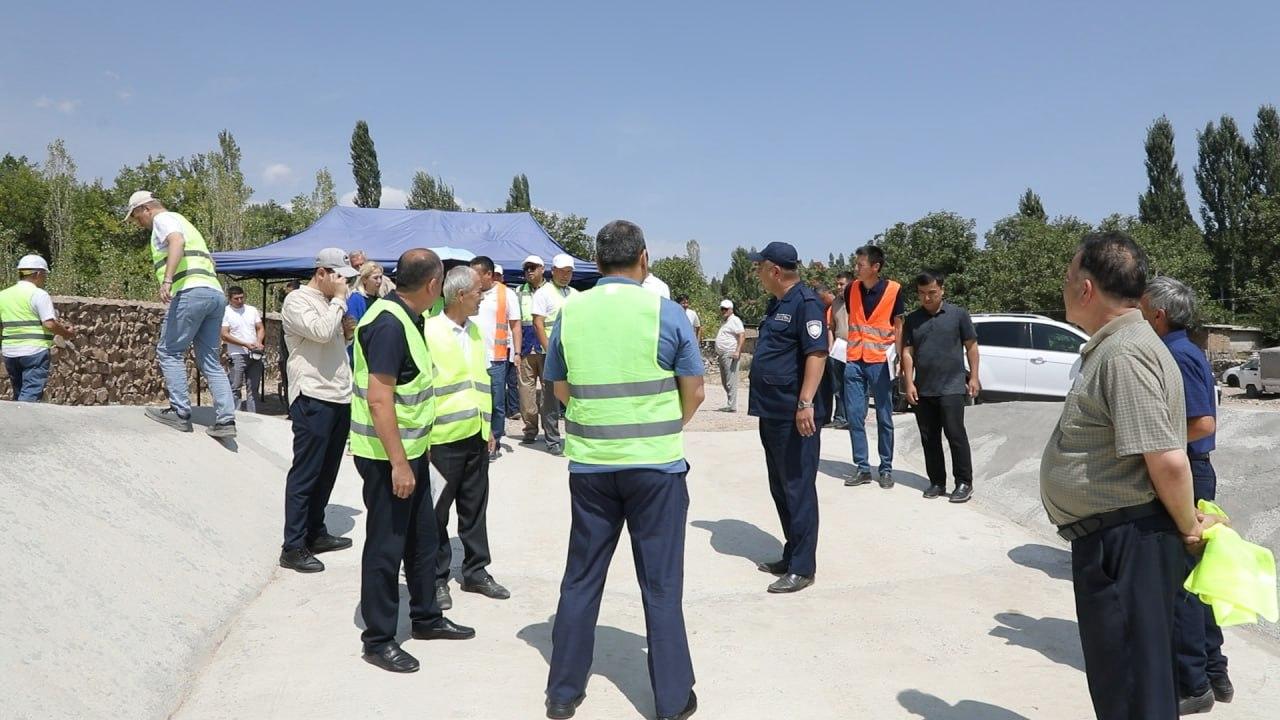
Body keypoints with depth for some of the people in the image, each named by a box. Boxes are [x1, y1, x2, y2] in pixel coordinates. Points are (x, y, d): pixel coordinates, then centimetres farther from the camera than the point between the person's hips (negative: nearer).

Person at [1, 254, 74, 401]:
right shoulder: (39, 294, -9)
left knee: (19, 394, 17)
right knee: (31, 395, -8)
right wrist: (66, 333, -1)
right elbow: (49, 324, -17)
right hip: (35, 351, -7)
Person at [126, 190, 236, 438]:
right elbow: (208, 260, 32)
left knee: (169, 352, 0)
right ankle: (226, 419, -1)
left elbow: (177, 242, -17)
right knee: (211, 362, 6)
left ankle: (180, 413, -4)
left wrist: (167, 280, -26)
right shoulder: (184, 222, 33)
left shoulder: (163, 218, 6)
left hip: (191, 291, -9)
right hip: (216, 293, 9)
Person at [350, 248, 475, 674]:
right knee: (386, 547, 2)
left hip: (411, 450, 10)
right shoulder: (389, 324, -22)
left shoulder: (405, 318, 9)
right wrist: (398, 463, -25)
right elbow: (379, 399, -26)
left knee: (422, 539, 19)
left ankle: (426, 618, 34)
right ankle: (378, 640, 16)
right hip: (388, 457, -10)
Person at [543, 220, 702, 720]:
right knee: (661, 585, 8)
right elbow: (694, 392, -2)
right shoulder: (667, 313, -8)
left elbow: (560, 389, 10)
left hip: (589, 465, 3)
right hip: (656, 465, -2)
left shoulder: (570, 312, -1)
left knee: (581, 580, 15)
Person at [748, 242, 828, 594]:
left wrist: (806, 403, -28)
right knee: (780, 488, 15)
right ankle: (792, 555, 26)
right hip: (771, 412, 10)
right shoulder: (776, 304, 16)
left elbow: (817, 354, -21)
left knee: (797, 489, -3)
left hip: (793, 415, -10)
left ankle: (802, 568, 4)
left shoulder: (806, 303, -13)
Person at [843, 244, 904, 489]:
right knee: (854, 416, 2)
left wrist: (901, 358, -4)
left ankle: (886, 469, 15)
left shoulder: (893, 290, -7)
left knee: (884, 418, 5)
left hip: (880, 361, -3)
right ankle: (862, 468, 11)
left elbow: (898, 326, 0)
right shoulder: (851, 289, 3)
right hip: (854, 361, 3)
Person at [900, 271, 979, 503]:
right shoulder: (912, 319, 9)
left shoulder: (958, 314, 1)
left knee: (955, 434, -5)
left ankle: (964, 483, 4)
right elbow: (907, 352, 7)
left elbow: (971, 346, 3)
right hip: (922, 389, 4)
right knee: (929, 438, 8)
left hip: (952, 387, -4)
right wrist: (909, 383, -1)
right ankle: (936, 482, 17)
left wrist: (973, 377, -2)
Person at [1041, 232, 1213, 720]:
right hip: (1113, 539, 10)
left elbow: (1167, 459, -27)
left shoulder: (1124, 354, -22)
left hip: (1125, 543, -10)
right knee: (1121, 673, 25)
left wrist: (1188, 527, -12)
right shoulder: (1111, 345, 12)